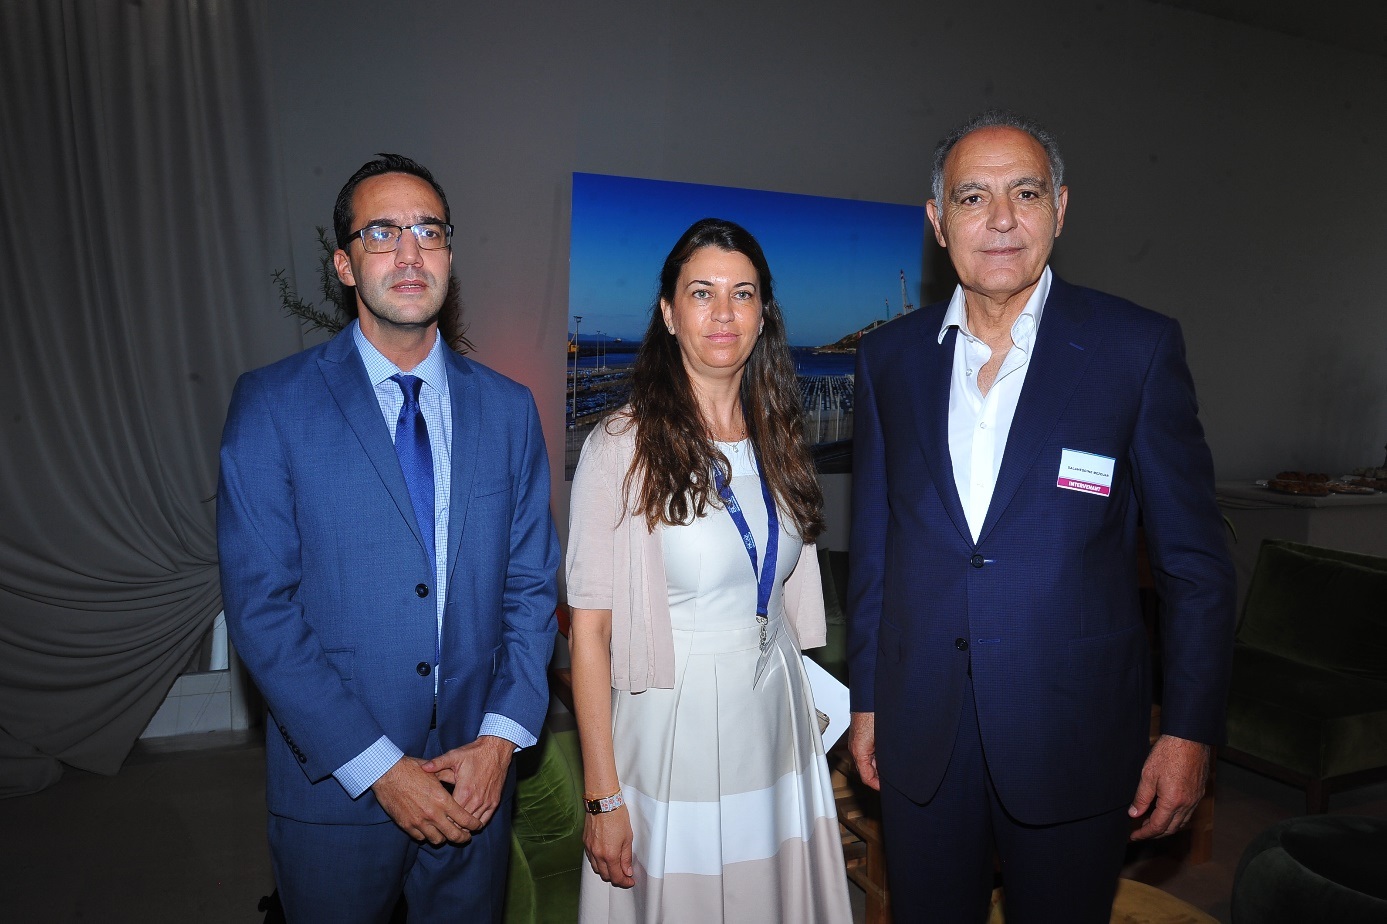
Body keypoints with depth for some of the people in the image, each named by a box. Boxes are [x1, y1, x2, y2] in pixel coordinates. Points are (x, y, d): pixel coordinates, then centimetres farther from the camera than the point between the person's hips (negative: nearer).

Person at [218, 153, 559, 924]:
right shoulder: (272, 403, -8)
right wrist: (378, 767, -14)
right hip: (336, 789, -2)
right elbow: (260, 605, -11)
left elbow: (532, 586, 2)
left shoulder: (508, 408, 1)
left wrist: (501, 736, -9)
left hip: (476, 778, 3)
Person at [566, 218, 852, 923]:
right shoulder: (622, 447, -14)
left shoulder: (777, 443, 4)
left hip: (777, 727, 5)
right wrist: (603, 797, -13)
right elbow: (590, 630, -14)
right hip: (674, 735, -5)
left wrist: (805, 705, 11)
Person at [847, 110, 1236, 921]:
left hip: (1073, 734, -2)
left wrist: (1191, 732, -5)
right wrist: (867, 699, 9)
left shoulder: (1139, 347, -7)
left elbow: (1195, 558, -3)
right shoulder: (891, 357, 2)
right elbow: (873, 545, 7)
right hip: (920, 735, 3)